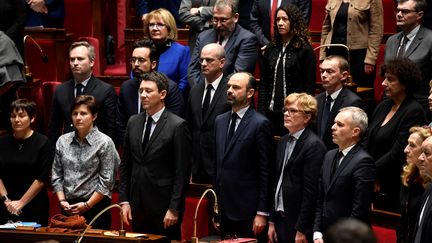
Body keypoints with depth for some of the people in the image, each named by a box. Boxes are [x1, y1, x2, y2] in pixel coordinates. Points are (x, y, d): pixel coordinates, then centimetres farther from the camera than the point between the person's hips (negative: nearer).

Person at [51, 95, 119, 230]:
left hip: (95, 205, -4)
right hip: (68, 207, 4)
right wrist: (62, 200, -1)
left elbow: (106, 181, -8)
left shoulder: (104, 142, -4)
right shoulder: (62, 141, 9)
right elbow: (56, 176, 12)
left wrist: (87, 205, -11)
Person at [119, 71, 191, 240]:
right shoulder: (133, 122, 10)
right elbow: (125, 165, 13)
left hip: (163, 207, -5)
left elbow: (182, 172, -10)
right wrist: (124, 201, 6)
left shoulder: (178, 126, -7)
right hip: (137, 207, 5)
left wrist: (174, 209, -13)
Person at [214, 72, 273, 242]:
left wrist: (262, 213, -12)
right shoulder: (220, 121, 13)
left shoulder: (260, 124, -8)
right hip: (224, 210, 6)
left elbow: (266, 172, -10)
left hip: (247, 211, -6)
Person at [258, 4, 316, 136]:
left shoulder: (305, 51, -2)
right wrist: (261, 111, 3)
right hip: (272, 111, 4)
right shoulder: (271, 49, 12)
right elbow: (263, 84, 12)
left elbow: (309, 86, -4)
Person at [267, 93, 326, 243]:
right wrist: (272, 222, 12)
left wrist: (301, 230, -16)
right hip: (281, 220, 7)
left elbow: (311, 191, -16)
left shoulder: (314, 145, -12)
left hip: (299, 224, -7)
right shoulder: (283, 142, 13)